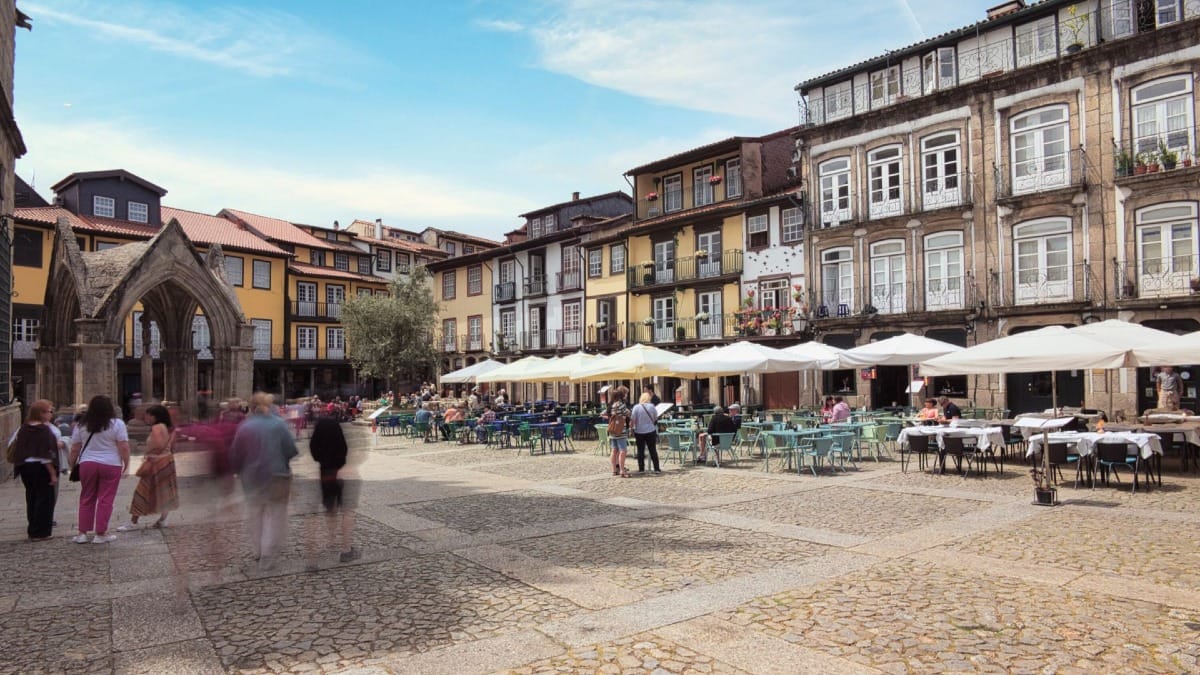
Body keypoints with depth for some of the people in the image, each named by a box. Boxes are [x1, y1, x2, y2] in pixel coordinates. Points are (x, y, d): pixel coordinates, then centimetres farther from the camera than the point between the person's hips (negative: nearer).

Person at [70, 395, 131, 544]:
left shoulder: (82, 425, 5)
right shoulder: (117, 424, -7)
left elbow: (74, 449, 8)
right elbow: (124, 447, -11)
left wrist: (73, 465, 19)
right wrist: (126, 464, -1)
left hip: (87, 464, 3)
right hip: (110, 465, -3)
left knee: (86, 499, 13)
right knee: (105, 500, 2)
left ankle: (82, 533, 14)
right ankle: (101, 533, 5)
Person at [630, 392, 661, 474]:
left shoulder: (636, 407, -9)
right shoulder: (651, 406, -6)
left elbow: (632, 420, -8)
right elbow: (655, 418, 6)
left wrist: (632, 430, 6)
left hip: (639, 432, 0)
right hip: (651, 431, 0)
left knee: (640, 451, 8)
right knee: (653, 450, 7)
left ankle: (641, 469, 9)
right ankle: (657, 469, 10)